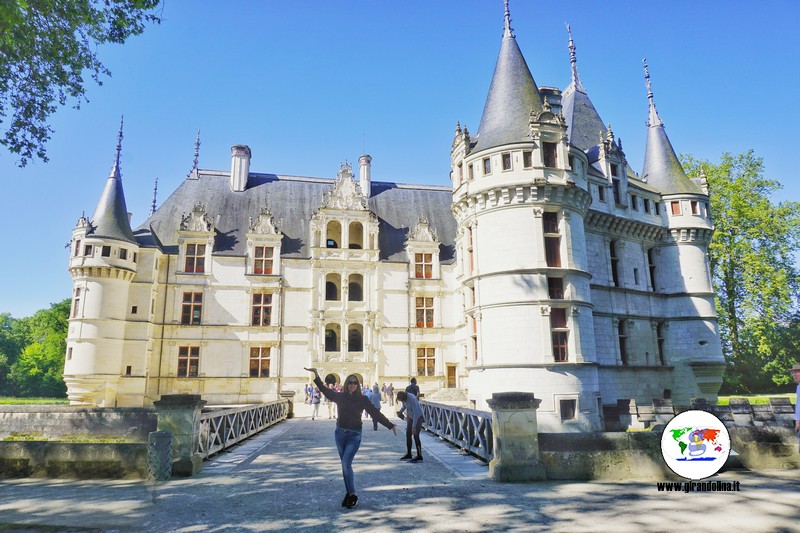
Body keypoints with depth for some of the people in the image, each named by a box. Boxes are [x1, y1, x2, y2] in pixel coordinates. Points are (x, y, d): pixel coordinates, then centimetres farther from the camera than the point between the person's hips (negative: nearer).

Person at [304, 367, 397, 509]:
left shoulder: (362, 400, -4)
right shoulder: (339, 396, 2)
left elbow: (376, 413, -4)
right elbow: (325, 389, 7)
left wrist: (390, 425, -7)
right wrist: (316, 374, 1)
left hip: (354, 435, -3)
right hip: (340, 433, 3)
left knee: (346, 464, -12)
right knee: (345, 465, 9)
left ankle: (353, 496, 2)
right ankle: (349, 494, 20)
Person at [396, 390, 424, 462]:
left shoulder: (412, 399, -32)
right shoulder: (403, 397, -9)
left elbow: (416, 413, -31)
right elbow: (404, 406, 10)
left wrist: (414, 427, -30)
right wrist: (400, 412, -10)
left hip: (418, 417, -8)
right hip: (411, 416, 8)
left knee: (416, 436, -13)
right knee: (408, 435, 5)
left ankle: (419, 456, -6)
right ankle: (408, 454, 16)